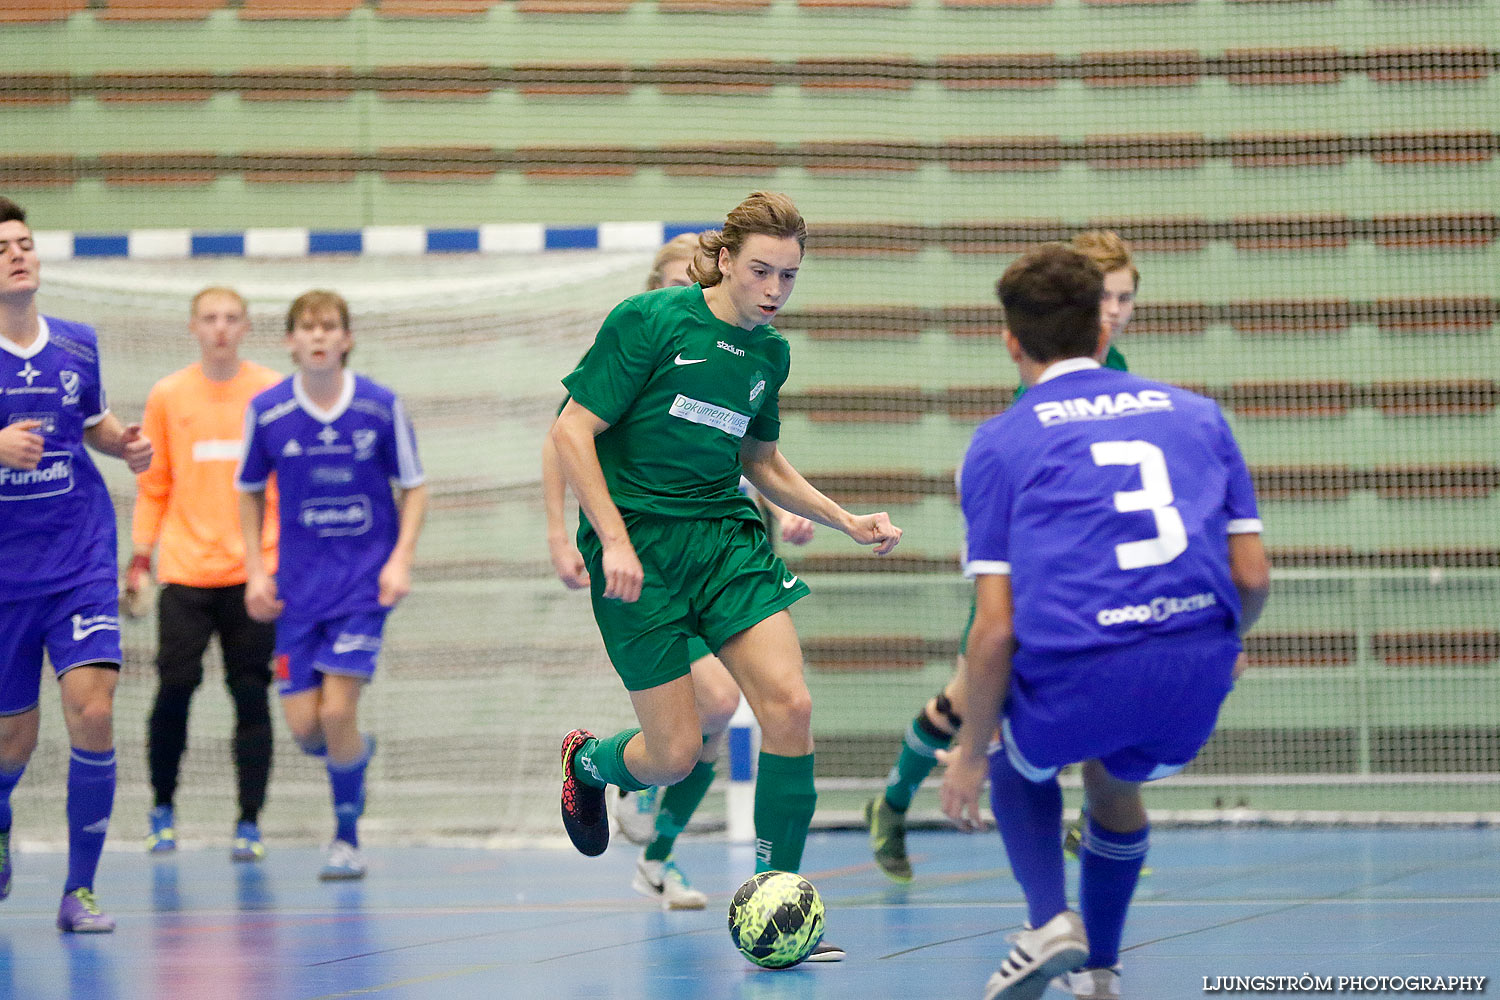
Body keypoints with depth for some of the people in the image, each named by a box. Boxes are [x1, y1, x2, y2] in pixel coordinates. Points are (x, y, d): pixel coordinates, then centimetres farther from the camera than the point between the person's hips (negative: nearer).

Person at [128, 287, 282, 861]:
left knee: (251, 695, -2)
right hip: (185, 571, 0)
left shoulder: (273, 393, 4)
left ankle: (249, 824, 2)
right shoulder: (167, 397, 6)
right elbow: (153, 486, 11)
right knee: (174, 689, -5)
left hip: (254, 571, 0)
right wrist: (140, 558, 6)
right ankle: (162, 810, 13)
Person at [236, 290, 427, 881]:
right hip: (299, 582, 2)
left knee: (337, 711, -13)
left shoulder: (382, 407, -7)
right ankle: (356, 751, 34)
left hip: (366, 578, -2)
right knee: (303, 726, -3)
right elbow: (250, 492, 11)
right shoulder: (267, 411, -3)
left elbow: (413, 487, 4)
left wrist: (401, 560, -8)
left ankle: (347, 836, 7)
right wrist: (255, 571, 3)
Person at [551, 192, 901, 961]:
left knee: (789, 707, -13)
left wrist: (845, 521, 12)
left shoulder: (769, 351, 8)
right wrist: (615, 540, -18)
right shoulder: (649, 321, -11)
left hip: (727, 536, 5)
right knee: (676, 754, -4)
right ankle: (587, 761, 33)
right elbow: (572, 433, -11)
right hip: (640, 545, -5)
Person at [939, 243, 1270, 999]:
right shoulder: (1196, 414, 18)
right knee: (1115, 783, 36)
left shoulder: (1000, 442, 9)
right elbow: (1253, 575, 13)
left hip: (1078, 678, -3)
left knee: (1020, 761, 32)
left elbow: (996, 627, 1)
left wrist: (970, 754, 11)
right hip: (1198, 675, 3)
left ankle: (1050, 922, 9)